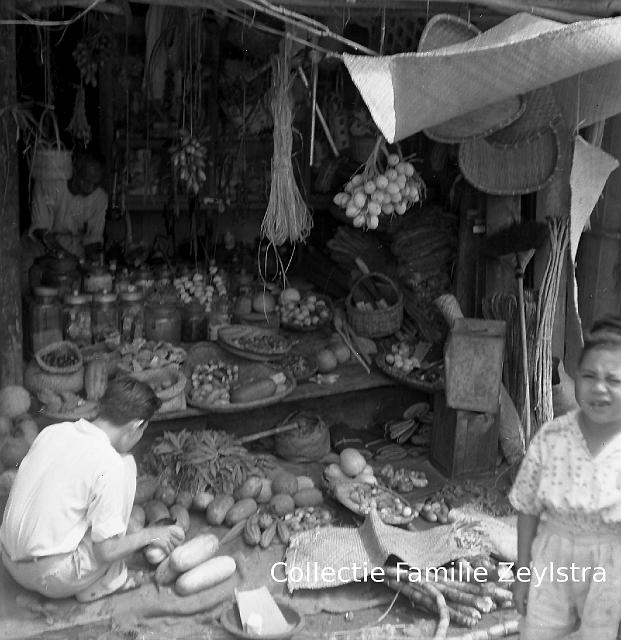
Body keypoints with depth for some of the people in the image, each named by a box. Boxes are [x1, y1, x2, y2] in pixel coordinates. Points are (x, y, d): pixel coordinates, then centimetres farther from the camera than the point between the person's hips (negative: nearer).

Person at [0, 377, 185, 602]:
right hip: (52, 579, -7)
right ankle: (99, 583, 5)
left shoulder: (51, 431, 1)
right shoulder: (109, 464, -19)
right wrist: (149, 535, 4)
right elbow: (106, 551, -16)